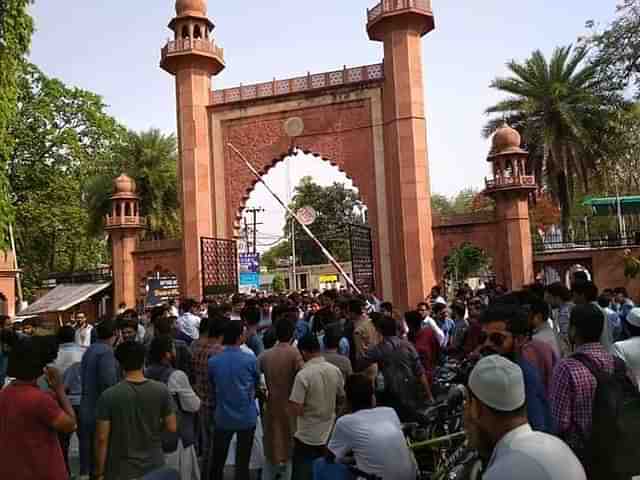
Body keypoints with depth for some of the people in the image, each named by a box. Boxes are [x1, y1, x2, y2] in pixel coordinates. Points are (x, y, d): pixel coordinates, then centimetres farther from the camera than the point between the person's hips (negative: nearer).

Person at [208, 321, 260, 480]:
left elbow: (213, 386, 7)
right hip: (247, 417, -2)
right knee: (242, 461, 9)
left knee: (217, 460, 17)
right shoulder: (250, 359, -14)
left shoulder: (213, 361, -9)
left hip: (223, 417, 2)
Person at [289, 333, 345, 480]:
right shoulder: (336, 371, -5)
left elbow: (295, 410, -22)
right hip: (328, 435, 5)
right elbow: (341, 399, 9)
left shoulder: (303, 375, -22)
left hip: (307, 438, -5)